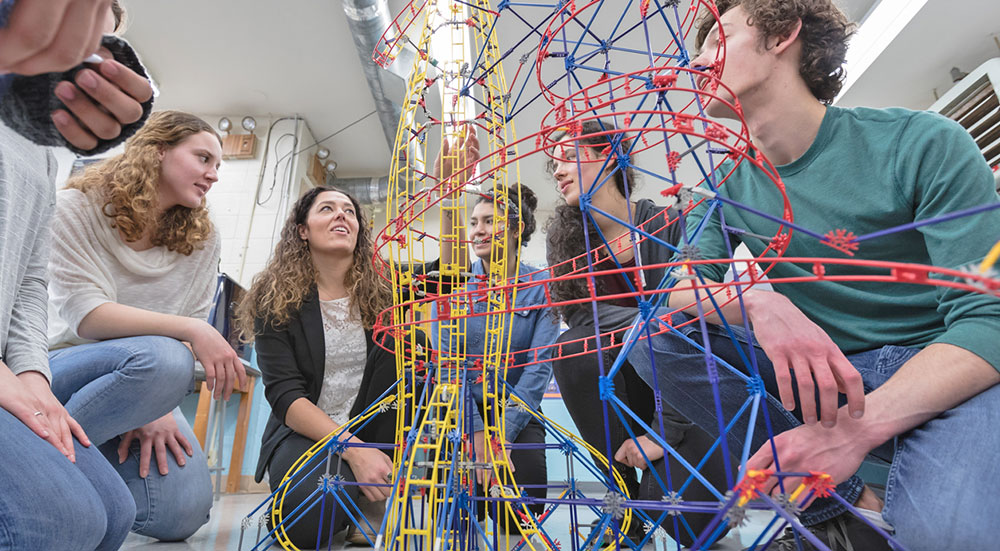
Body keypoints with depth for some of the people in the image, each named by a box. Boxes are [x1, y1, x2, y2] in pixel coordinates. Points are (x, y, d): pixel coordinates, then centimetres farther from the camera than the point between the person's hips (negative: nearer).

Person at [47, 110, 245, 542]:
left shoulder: (201, 240, 3)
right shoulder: (77, 208, -7)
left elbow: (193, 328, -2)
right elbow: (85, 315, -19)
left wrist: (157, 408, -15)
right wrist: (186, 330, -32)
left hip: (147, 388, 4)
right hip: (62, 367, -4)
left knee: (181, 513, -16)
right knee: (160, 358, -37)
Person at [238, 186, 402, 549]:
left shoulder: (383, 288, 1)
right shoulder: (276, 298, -3)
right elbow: (283, 393, -12)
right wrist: (353, 450, -24)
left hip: (375, 429, 3)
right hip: (306, 432, -2)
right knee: (311, 520, -33)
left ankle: (375, 498, -9)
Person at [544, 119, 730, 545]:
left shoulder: (669, 225, -14)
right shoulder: (567, 241, -4)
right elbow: (579, 317, -14)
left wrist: (665, 430, -22)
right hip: (615, 391, 3)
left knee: (681, 507, -26)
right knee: (574, 346, -29)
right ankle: (627, 496, -11)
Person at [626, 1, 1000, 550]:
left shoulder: (923, 142, -10)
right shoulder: (726, 189, 3)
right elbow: (679, 287, -8)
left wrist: (860, 424, -32)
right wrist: (758, 303, -31)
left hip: (948, 375, -4)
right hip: (821, 372, 4)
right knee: (654, 337, -17)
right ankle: (849, 505, -10)